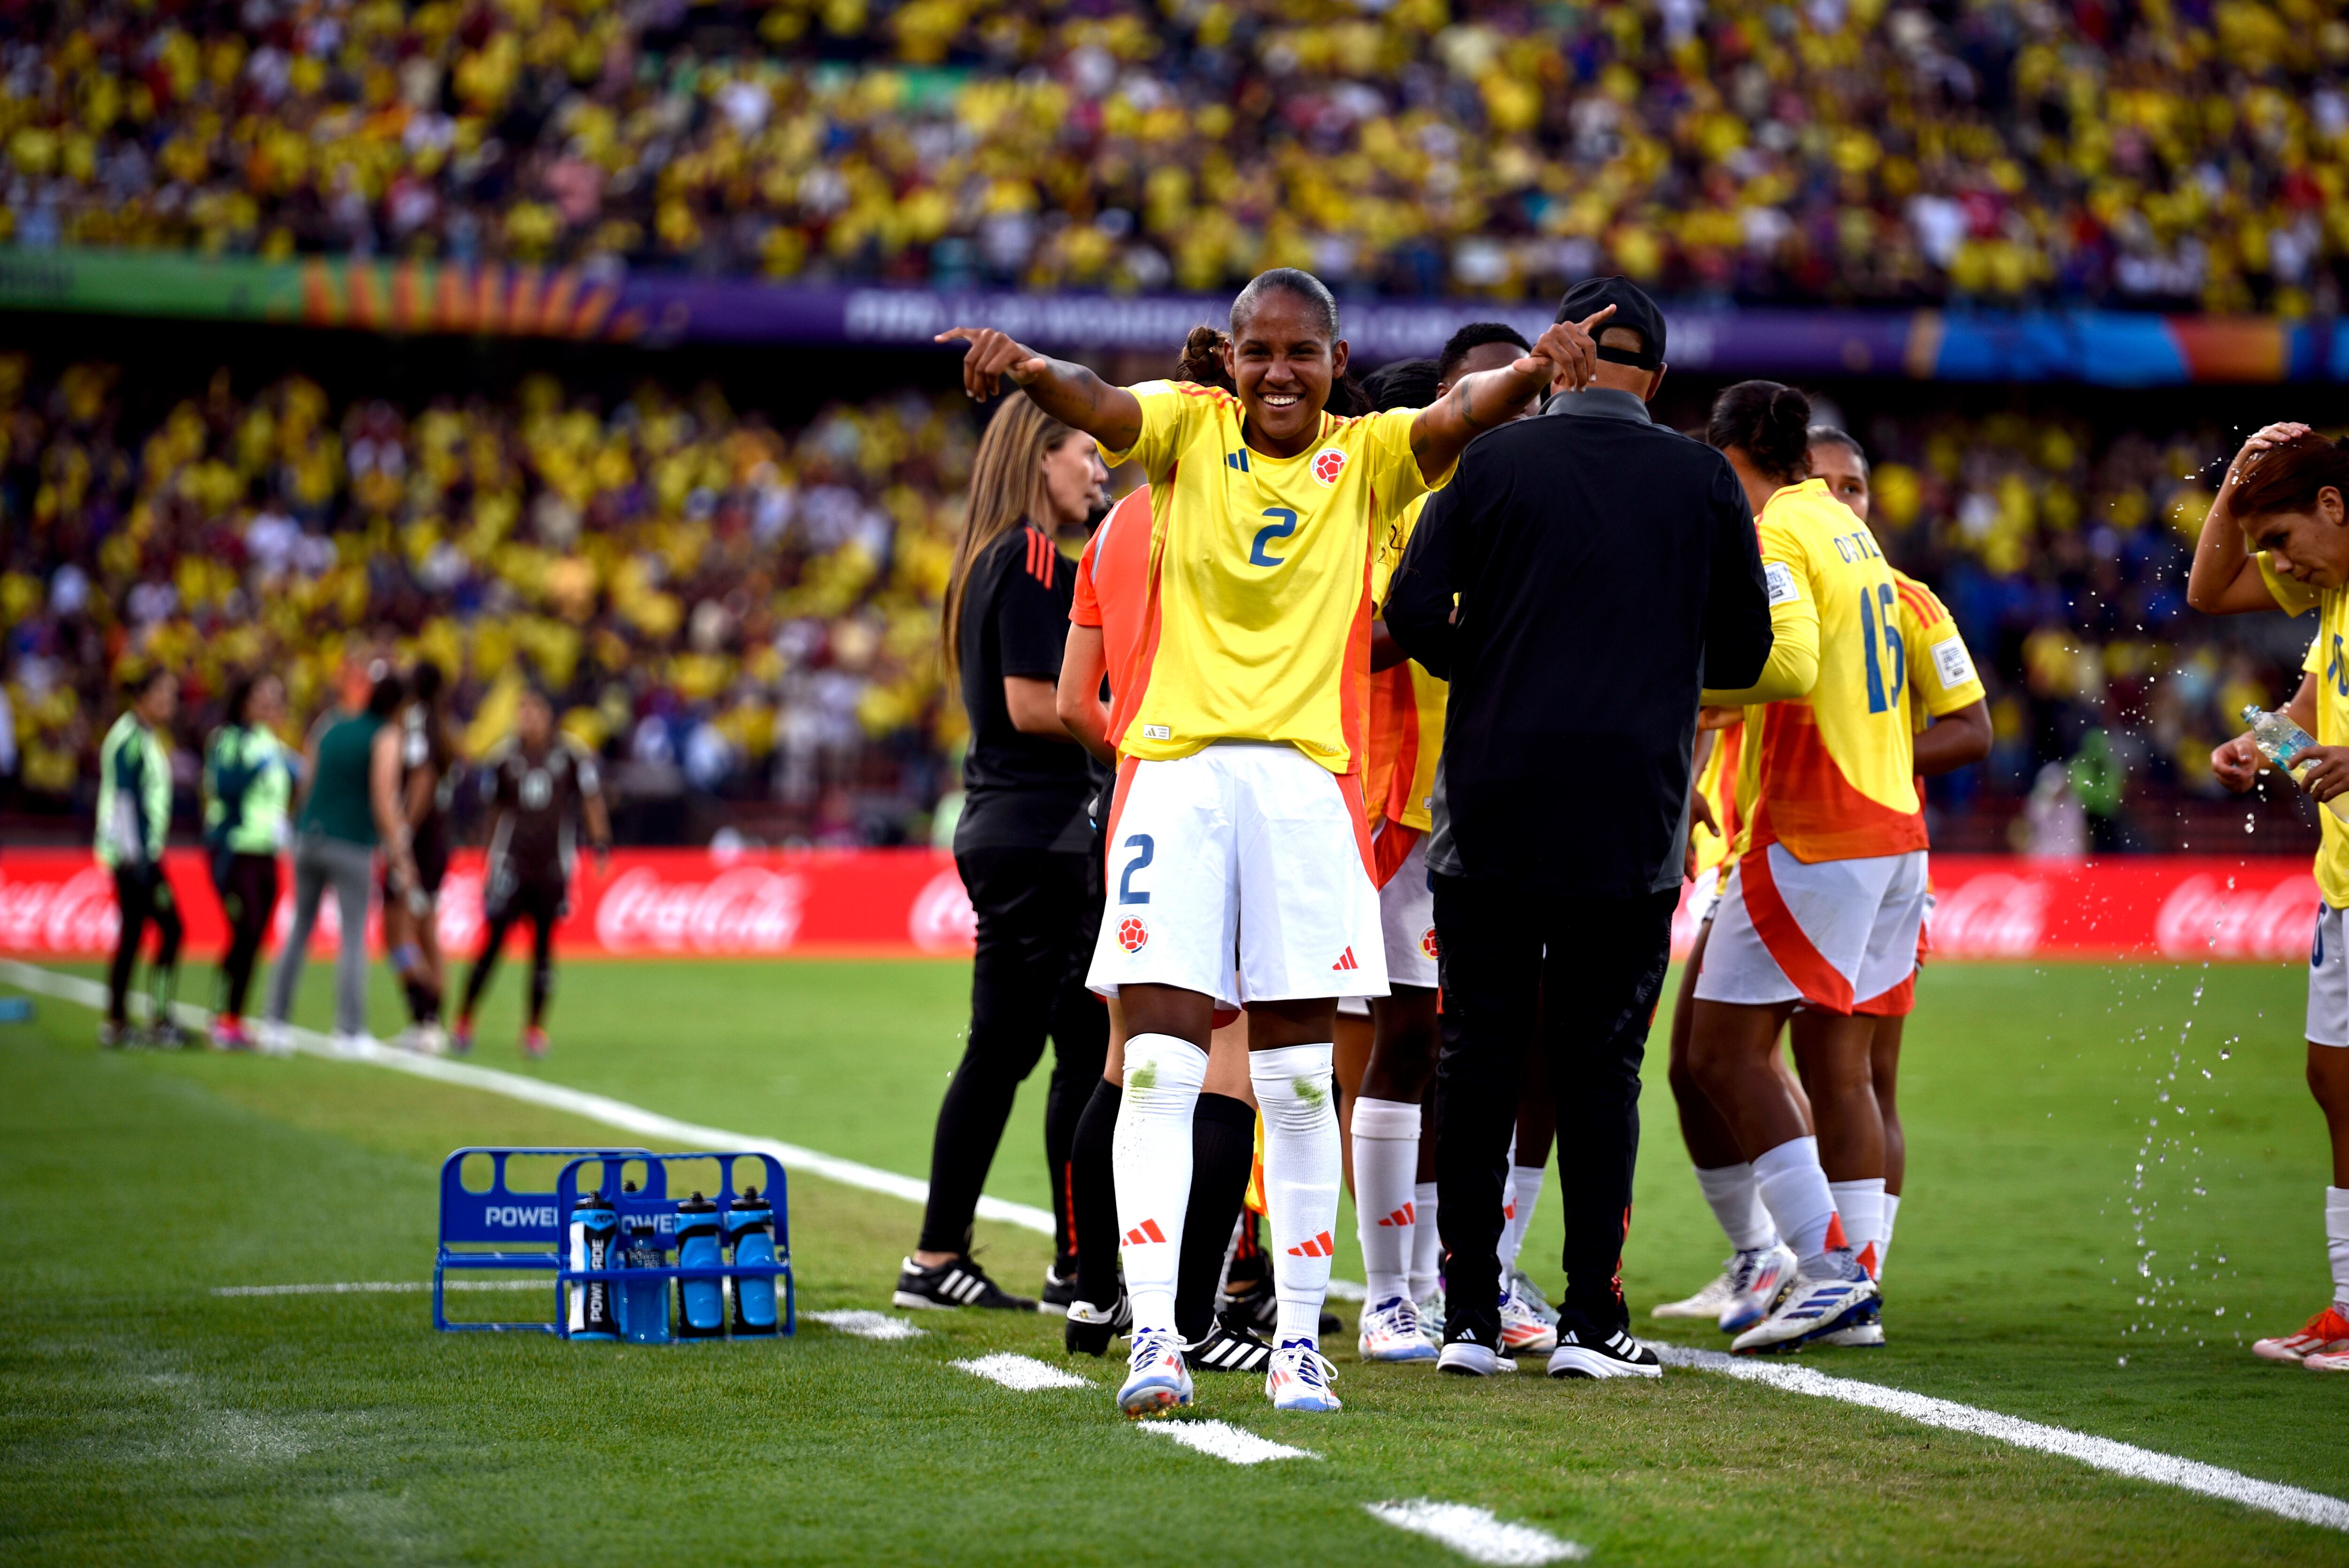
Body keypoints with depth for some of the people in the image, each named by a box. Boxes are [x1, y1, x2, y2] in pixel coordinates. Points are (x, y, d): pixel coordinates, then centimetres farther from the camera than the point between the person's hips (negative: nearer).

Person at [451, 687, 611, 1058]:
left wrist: (601, 847, -4)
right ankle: (464, 1023, 5)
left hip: (553, 867, 0)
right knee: (493, 942, -4)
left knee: (544, 947, 3)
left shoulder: (573, 755, -3)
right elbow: (494, 809, 11)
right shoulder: (502, 756, 0)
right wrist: (490, 858, 15)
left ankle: (535, 1029, 12)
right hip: (510, 862, 0)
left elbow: (592, 803, 4)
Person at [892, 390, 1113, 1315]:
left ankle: (937, 1258, 13)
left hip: (998, 830, 10)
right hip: (1046, 831, -10)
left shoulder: (993, 562, 18)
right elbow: (1033, 705, -18)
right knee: (1089, 1049, -6)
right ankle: (1079, 1267, -4)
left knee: (1000, 1050, 11)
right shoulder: (1033, 561, -12)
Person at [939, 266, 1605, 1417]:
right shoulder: (1188, 427, 7)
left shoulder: (1367, 456, 9)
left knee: (1297, 1076, 4)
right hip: (1176, 764, -1)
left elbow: (1460, 415, -10)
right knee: (1160, 1061, -7)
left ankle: (1299, 1342, 11)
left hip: (1307, 774, 1)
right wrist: (1028, 369, -36)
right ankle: (1153, 1337, -8)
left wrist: (1535, 369, -32)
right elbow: (1104, 408, -13)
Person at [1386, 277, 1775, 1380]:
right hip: (1633, 818, 0)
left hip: (1492, 806, 0)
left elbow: (1413, 614, -7)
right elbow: (1744, 651, 9)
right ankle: (1590, 1320, 4)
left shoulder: (1490, 464, 0)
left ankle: (1470, 1317, 8)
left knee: (1478, 1053, 7)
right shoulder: (1703, 482, 3)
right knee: (1600, 1062, 5)